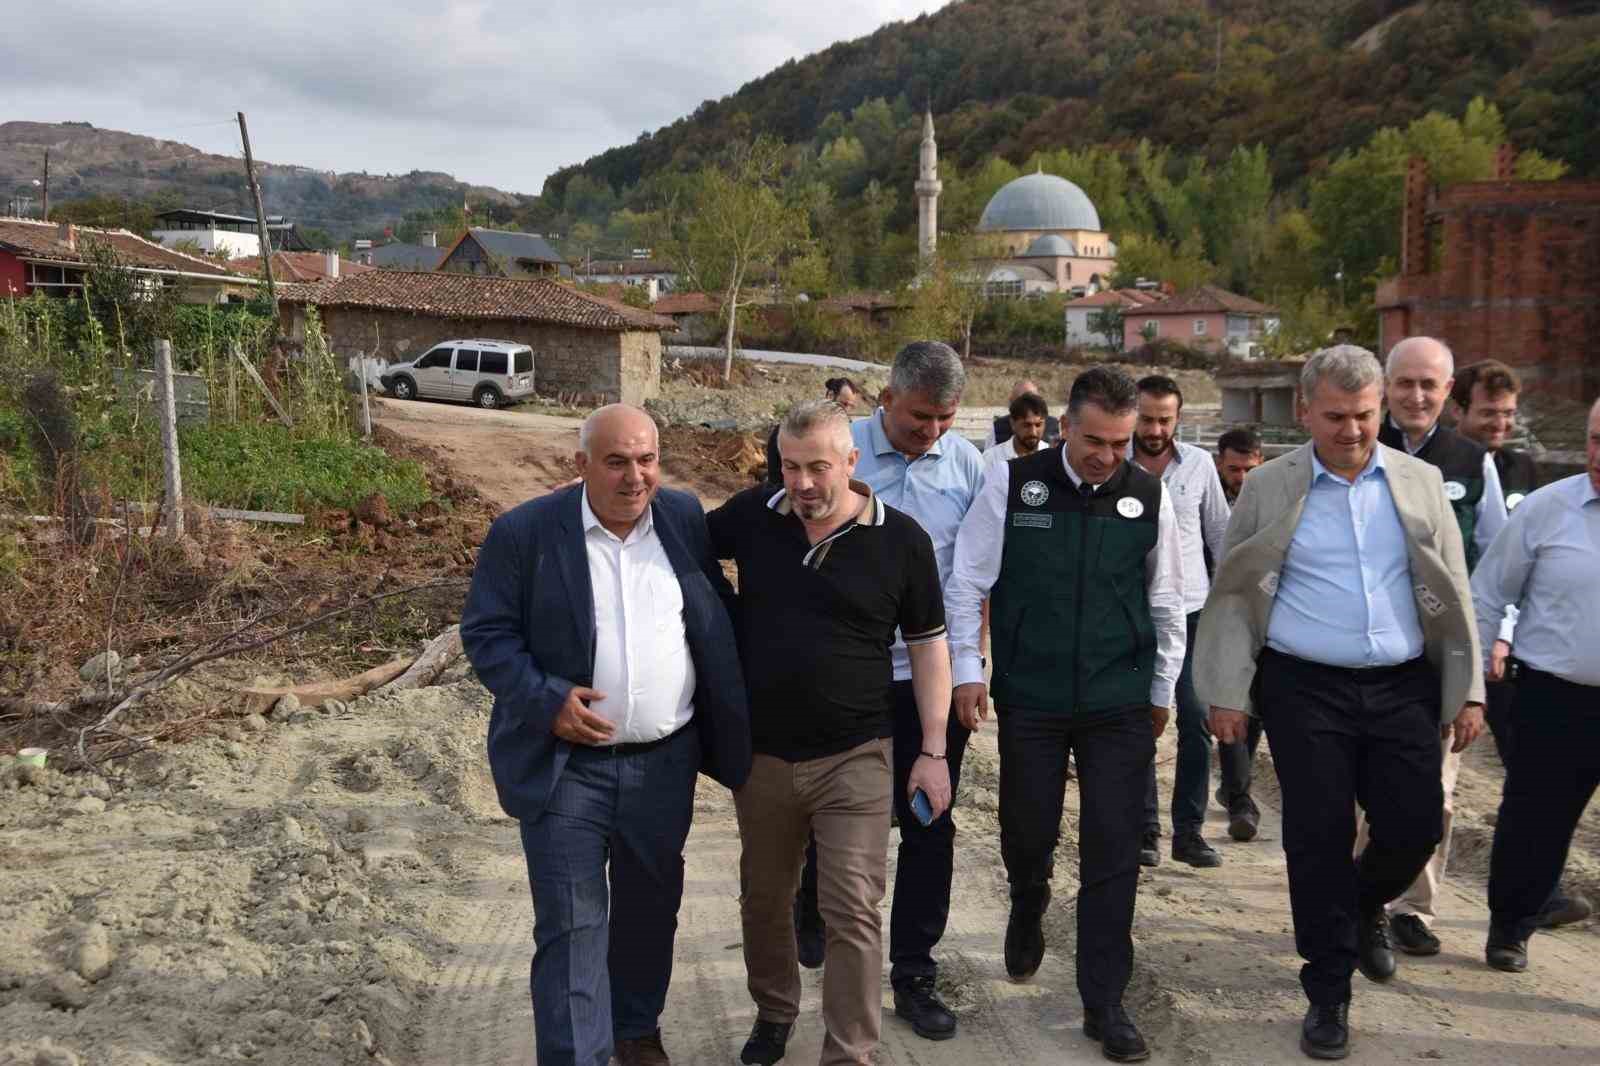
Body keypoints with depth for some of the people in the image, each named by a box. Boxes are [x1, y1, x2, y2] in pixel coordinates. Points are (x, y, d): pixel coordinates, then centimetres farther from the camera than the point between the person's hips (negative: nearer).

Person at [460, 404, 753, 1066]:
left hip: (665, 762, 4)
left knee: (651, 909, 19)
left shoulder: (685, 519, 2)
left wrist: (728, 719, 5)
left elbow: (719, 613, 12)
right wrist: (547, 700, -21)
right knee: (572, 925, 0)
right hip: (564, 763, -4)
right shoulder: (524, 533, -10)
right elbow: (485, 632, -8)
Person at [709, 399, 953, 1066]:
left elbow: (928, 647, -1)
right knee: (763, 898, 20)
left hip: (854, 759, -3)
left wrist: (933, 752, -3)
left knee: (853, 912, -2)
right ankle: (773, 1011, 43)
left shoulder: (901, 540, -8)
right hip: (761, 754, 3)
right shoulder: (751, 517, -3)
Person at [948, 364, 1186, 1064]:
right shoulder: (1011, 483, -7)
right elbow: (967, 581, -1)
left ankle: (1104, 1005, 17)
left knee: (1113, 855, 3)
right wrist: (967, 670, -5)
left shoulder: (1149, 495, -2)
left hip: (1121, 706, 1)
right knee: (1026, 830, 12)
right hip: (1029, 701, -1)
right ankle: (1028, 907, 48)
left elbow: (1165, 603, 8)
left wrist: (1162, 690, 12)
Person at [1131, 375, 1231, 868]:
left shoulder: (1199, 463, 2)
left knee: (1197, 720, -1)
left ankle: (1189, 830, 9)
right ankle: (1146, 828, 15)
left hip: (1190, 609, 1)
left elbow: (1220, 532, 11)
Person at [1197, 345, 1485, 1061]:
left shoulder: (1420, 483, 6)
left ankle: (1364, 907, 37)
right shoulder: (1269, 488, 0)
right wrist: (1228, 693, -5)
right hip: (1304, 690, -2)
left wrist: (1467, 691, 5)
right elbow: (1234, 597, 0)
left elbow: (1453, 593, 9)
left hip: (1403, 689, 2)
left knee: (1415, 827, 2)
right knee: (1318, 837, 2)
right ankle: (1328, 993, 18)